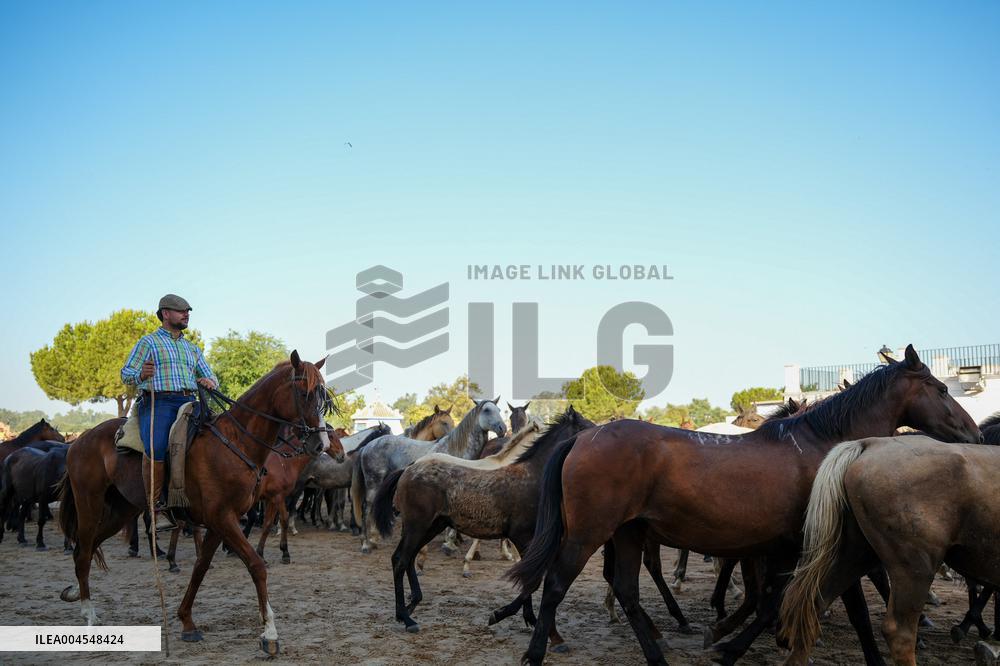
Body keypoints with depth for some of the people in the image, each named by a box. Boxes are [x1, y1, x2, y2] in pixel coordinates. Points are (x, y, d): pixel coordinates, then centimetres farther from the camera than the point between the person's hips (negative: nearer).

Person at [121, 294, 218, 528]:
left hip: (188, 403, 5)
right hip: (158, 402, -5)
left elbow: (211, 377, 30)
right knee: (156, 448, -31)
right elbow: (126, 373, 4)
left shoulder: (192, 348, 28)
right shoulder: (149, 342, 13)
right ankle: (154, 504, -20)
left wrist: (210, 382, 4)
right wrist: (141, 374, -20)